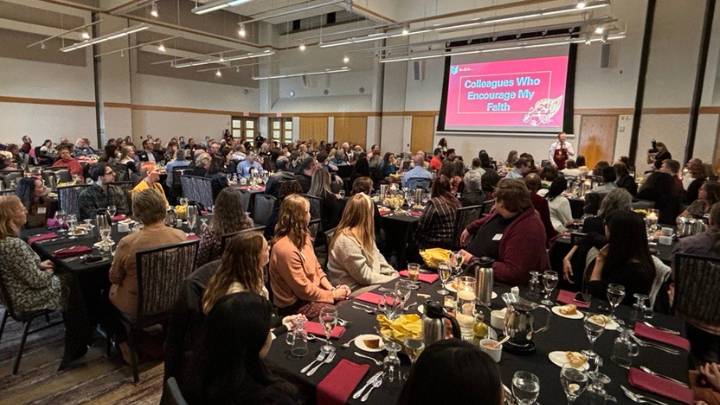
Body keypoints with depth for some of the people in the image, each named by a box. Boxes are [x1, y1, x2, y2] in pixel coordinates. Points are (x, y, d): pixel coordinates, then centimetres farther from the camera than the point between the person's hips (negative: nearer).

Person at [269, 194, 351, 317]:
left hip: (313, 291, 8)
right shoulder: (286, 249, -26)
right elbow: (304, 290, -21)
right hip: (296, 305, -8)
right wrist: (333, 295, -13)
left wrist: (331, 288, -4)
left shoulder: (302, 237, 2)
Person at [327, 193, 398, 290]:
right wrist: (393, 279, -12)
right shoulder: (347, 240, -24)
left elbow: (377, 256, 12)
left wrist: (394, 274, -1)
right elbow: (365, 277, -21)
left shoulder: (362, 233, 5)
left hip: (368, 284, 8)